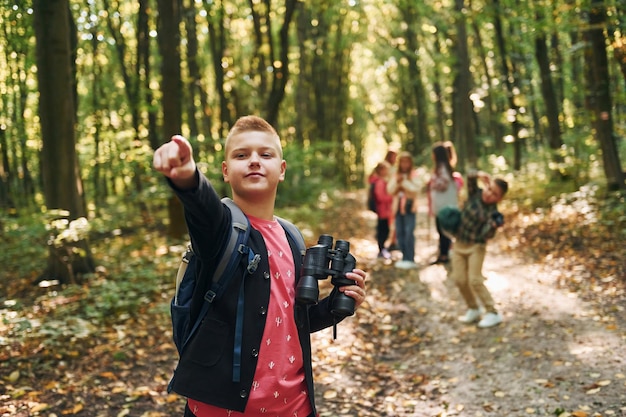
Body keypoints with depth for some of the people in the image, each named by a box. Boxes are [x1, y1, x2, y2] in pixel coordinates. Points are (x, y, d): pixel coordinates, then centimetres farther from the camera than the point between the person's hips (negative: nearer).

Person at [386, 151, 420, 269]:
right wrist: (397, 182, -9)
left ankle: (410, 259, -11)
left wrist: (404, 182, -16)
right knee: (399, 233, 5)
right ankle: (404, 258, 14)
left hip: (410, 207, -5)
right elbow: (390, 190, 7)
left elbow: (416, 188, -12)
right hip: (398, 206, 5)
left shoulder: (414, 174, 0)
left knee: (409, 233, -12)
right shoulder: (395, 175, 14)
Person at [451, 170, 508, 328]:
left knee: (475, 280, -14)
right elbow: (470, 177, -16)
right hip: (459, 244, 5)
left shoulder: (493, 213, -19)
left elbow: (487, 236, -26)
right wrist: (480, 175, -33)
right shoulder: (476, 194, -8)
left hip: (476, 246, -5)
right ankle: (473, 309, 22)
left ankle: (493, 313, -3)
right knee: (459, 279, 4)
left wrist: (493, 226, -44)